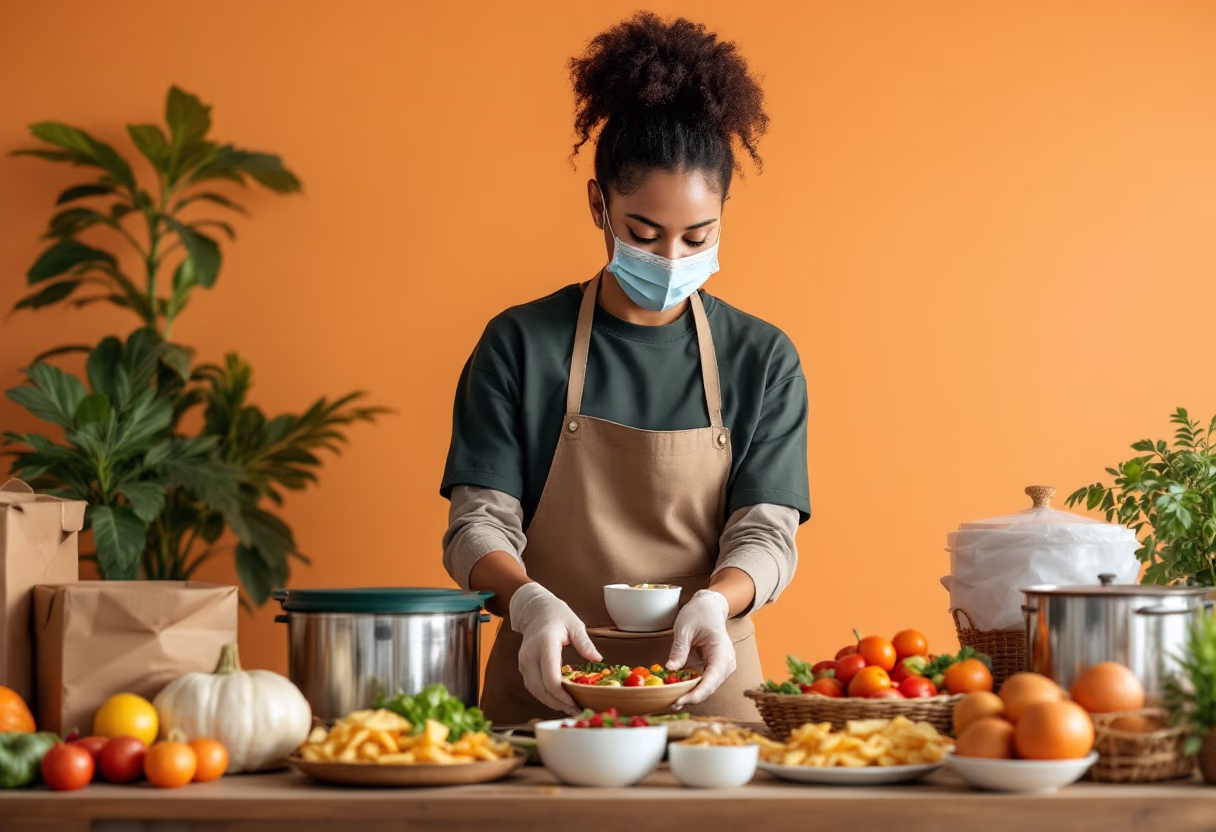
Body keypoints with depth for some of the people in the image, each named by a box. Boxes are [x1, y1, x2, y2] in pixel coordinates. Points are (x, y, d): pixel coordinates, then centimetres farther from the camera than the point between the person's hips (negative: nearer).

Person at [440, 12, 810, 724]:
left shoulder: (763, 361, 7)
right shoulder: (520, 345, 4)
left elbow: (767, 532, 2)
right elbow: (479, 523, 1)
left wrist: (711, 604, -20)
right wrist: (530, 602, -20)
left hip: (706, 689, 1)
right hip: (546, 690, 0)